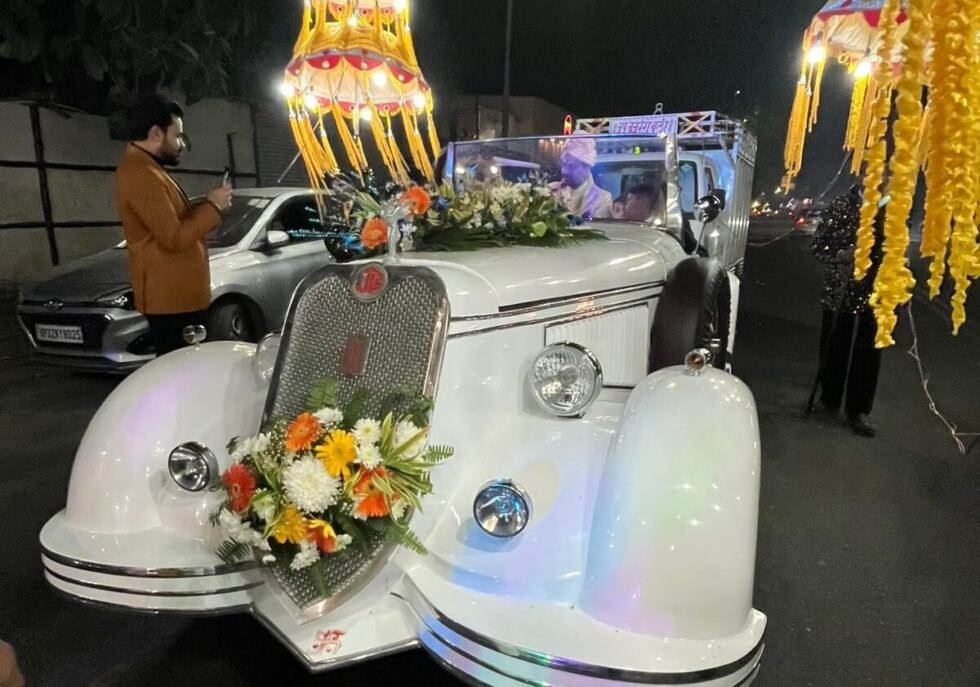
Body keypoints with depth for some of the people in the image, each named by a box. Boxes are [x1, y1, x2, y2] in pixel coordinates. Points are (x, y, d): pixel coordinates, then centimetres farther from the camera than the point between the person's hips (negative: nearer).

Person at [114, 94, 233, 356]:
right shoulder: (141, 174, -16)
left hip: (179, 294, 11)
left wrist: (209, 206, 9)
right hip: (171, 297, -11)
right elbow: (174, 237, -21)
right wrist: (212, 206, -11)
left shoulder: (147, 169, 18)